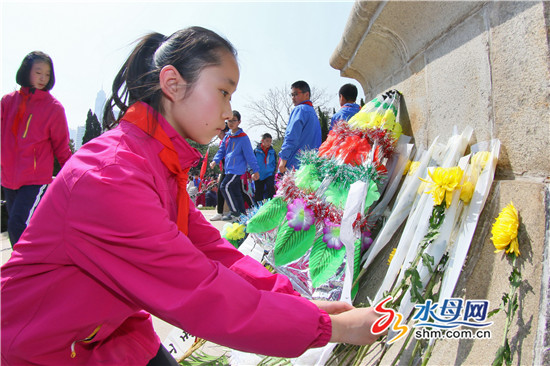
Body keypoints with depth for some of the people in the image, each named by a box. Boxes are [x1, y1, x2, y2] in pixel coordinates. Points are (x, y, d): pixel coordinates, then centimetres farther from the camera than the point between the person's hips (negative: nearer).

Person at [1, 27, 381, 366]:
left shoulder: (163, 165, -2)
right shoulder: (107, 177, -32)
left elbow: (210, 248, -7)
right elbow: (203, 295, -32)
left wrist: (297, 301, -15)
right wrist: (329, 327, -26)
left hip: (113, 331, 7)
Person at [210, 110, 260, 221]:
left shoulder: (243, 137, -10)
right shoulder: (227, 136, 12)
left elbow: (249, 154, -11)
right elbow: (222, 150, 14)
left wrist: (256, 170, -10)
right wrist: (215, 161, -3)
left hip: (237, 169, -8)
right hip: (229, 169, 8)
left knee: (224, 187, -14)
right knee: (236, 191, 11)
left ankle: (235, 212, -4)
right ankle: (242, 213, 21)